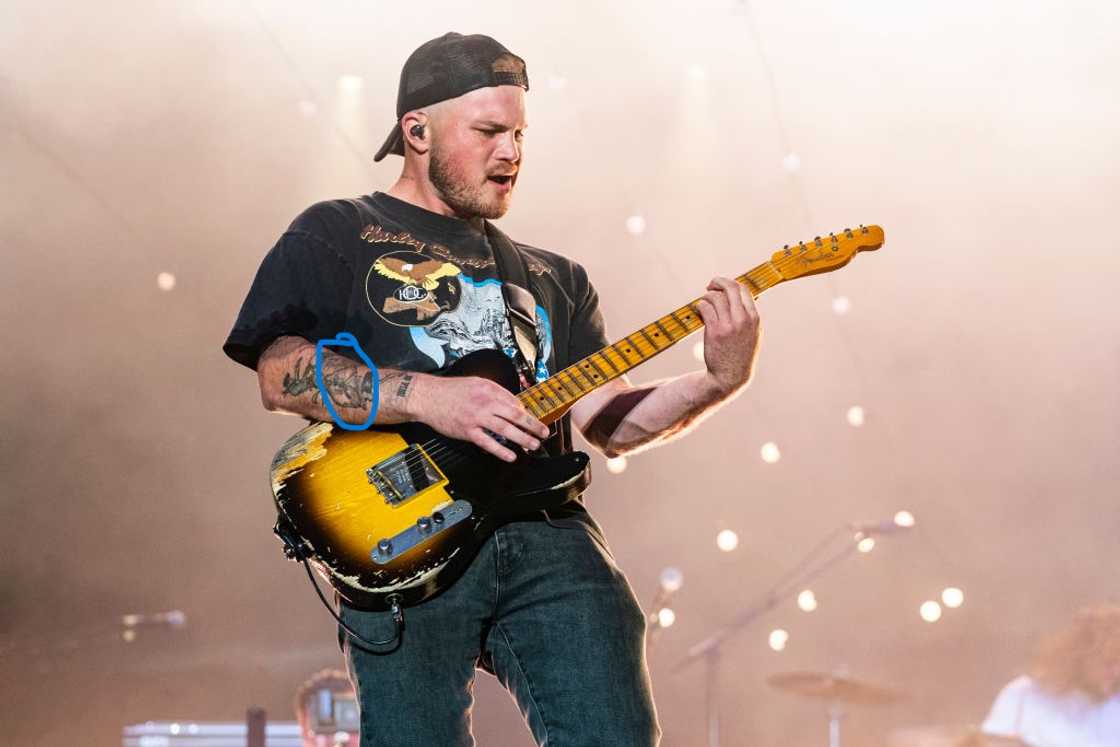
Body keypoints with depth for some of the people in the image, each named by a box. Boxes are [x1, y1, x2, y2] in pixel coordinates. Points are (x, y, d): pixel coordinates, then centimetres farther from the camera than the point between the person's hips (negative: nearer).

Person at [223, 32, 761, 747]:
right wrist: (425, 396, -13)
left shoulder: (555, 277, 29)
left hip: (550, 533, 4)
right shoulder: (336, 234, 14)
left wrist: (717, 383, 0)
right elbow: (281, 374, -2)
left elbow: (612, 422, 18)